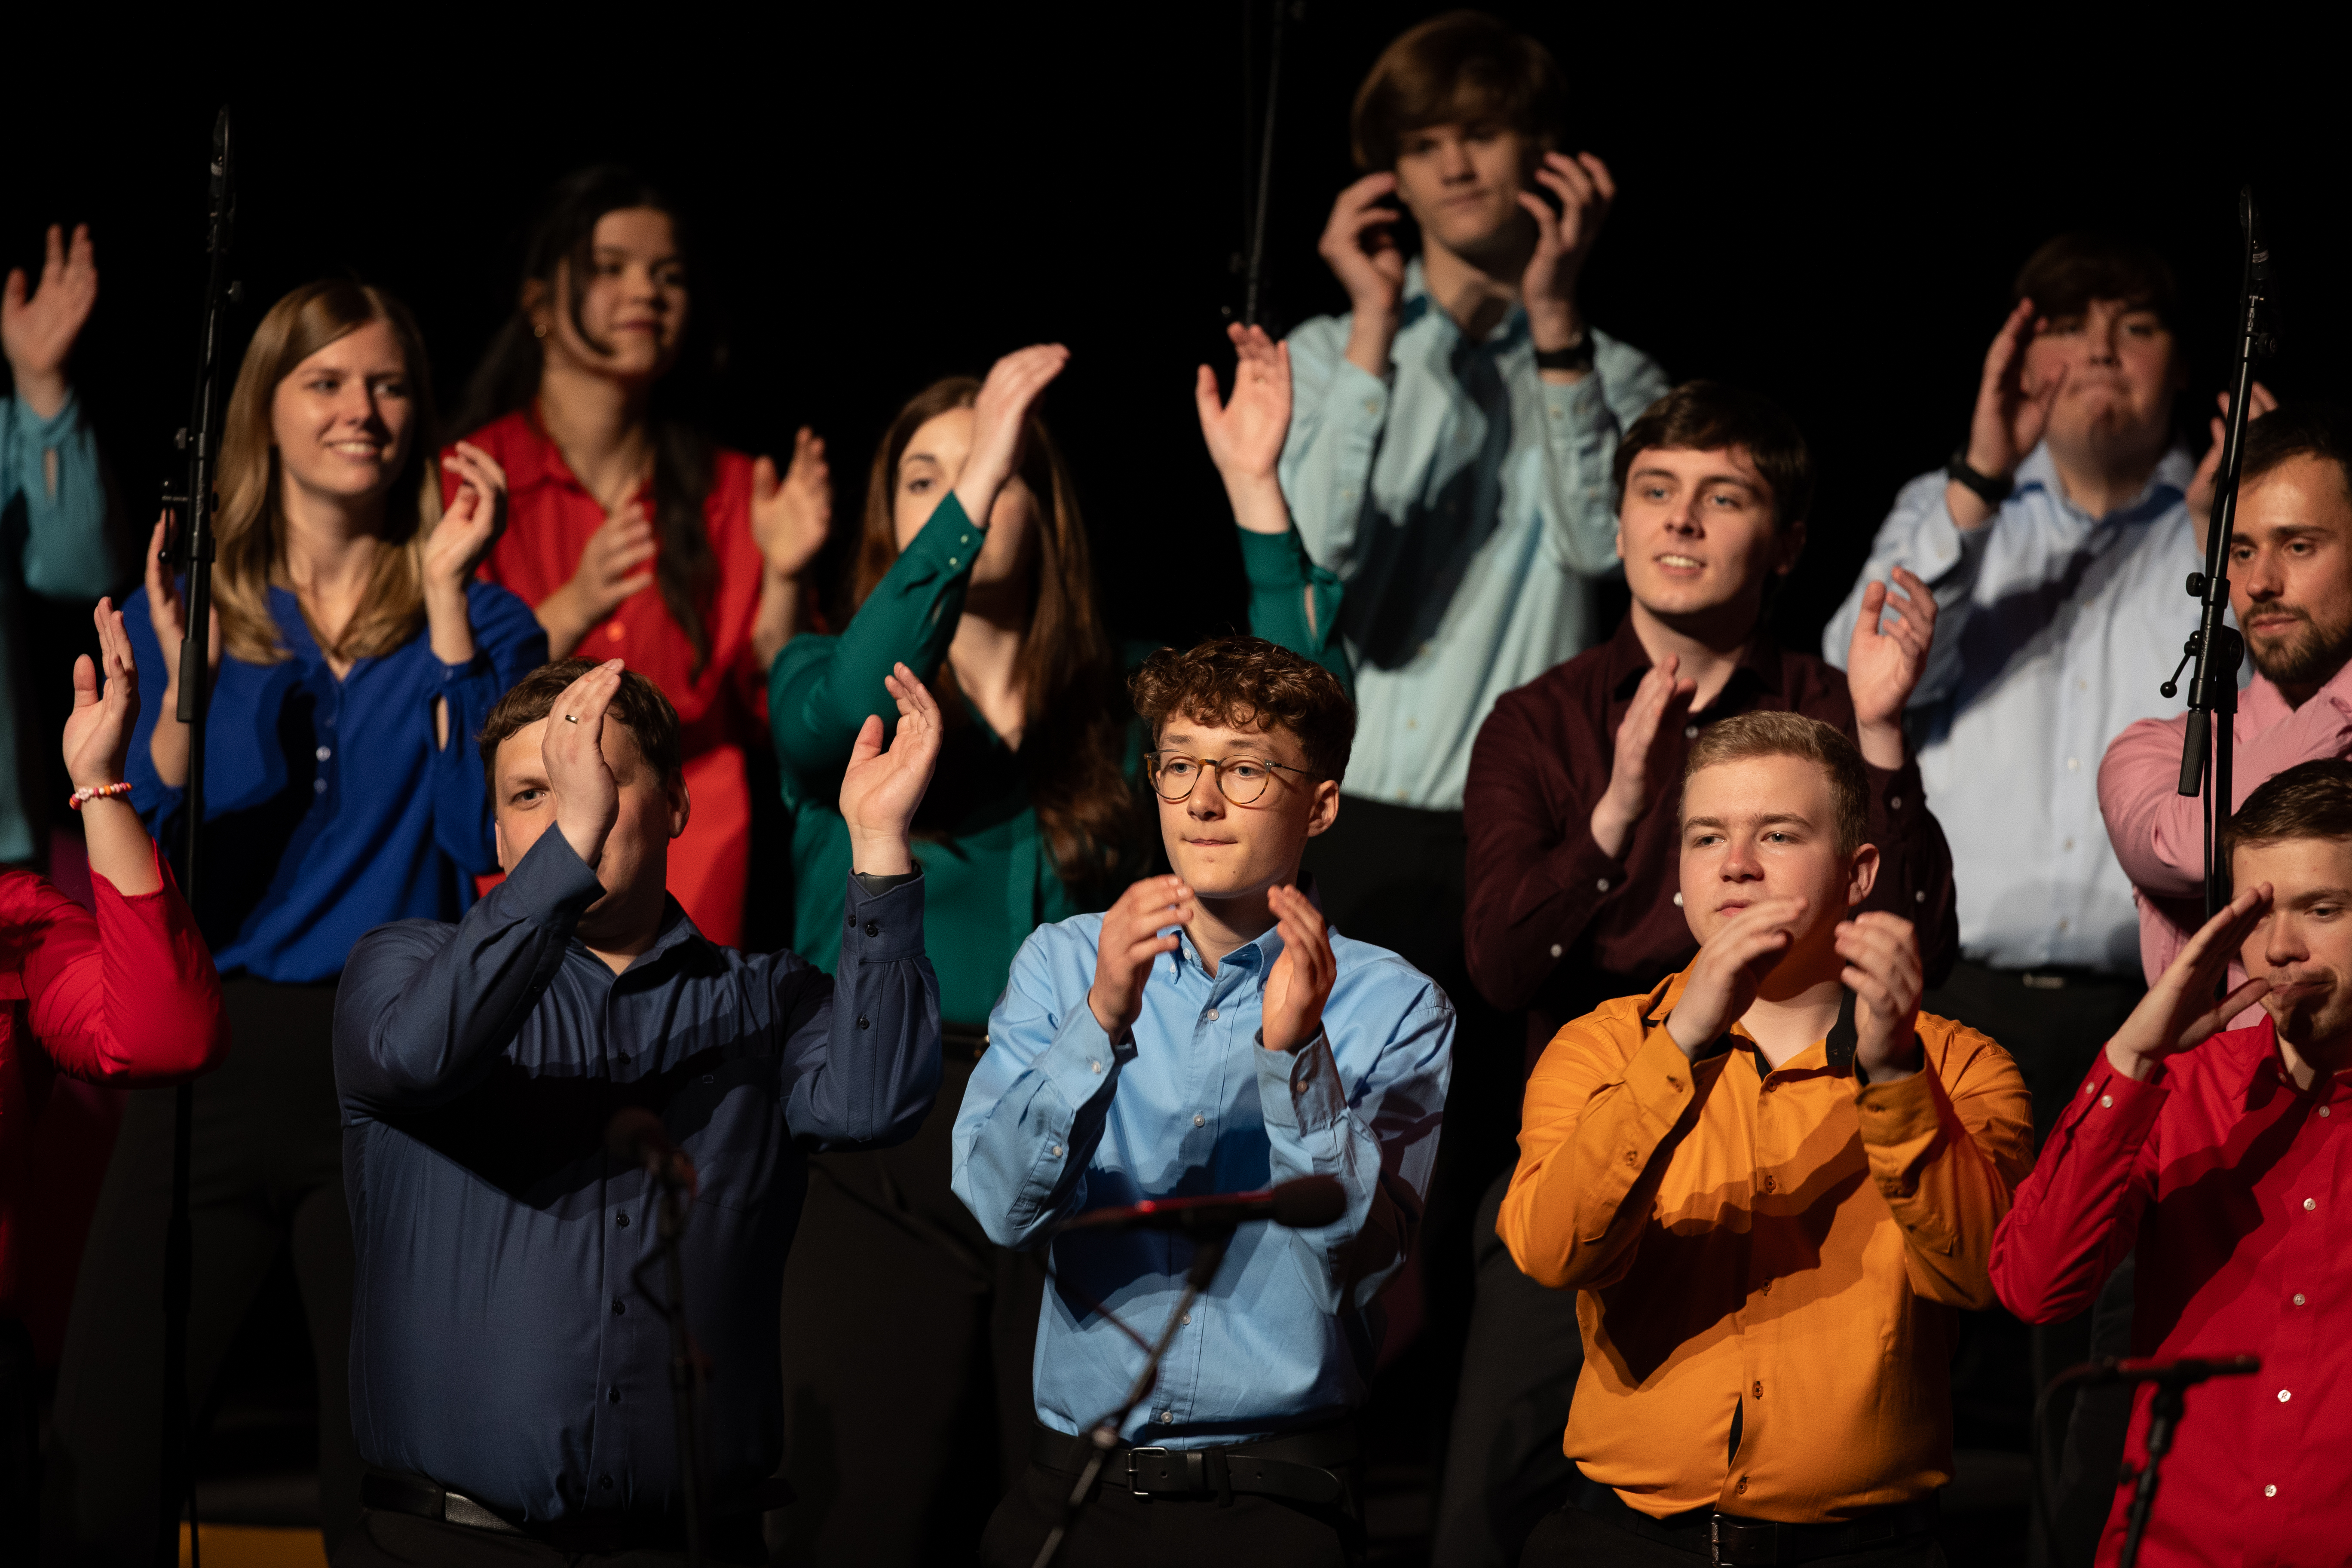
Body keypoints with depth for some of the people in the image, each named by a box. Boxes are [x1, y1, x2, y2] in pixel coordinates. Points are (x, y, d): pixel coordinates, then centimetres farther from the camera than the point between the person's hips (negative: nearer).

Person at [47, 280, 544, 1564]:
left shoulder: (479, 620, 5)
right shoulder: (183, 614, 7)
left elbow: (484, 838, -11)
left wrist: (445, 598, -12)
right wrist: (183, 684, -15)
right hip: (215, 1059, 1)